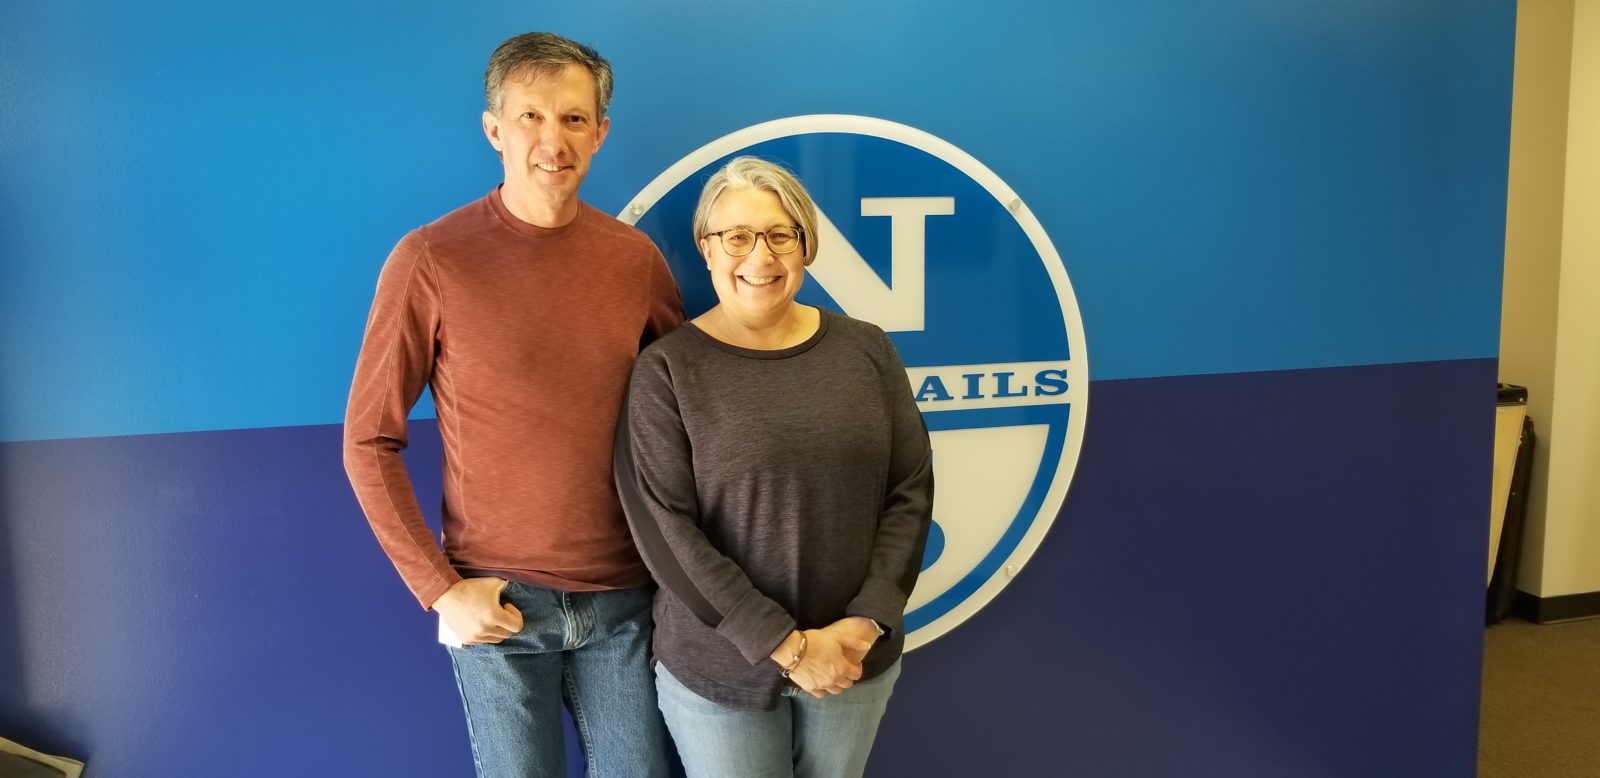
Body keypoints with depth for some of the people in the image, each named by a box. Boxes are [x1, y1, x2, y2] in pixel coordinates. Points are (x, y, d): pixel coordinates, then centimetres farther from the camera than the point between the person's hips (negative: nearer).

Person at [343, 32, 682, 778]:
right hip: (498, 604, -2)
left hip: (625, 598, 3)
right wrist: (438, 588, -9)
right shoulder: (431, 260, -10)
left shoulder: (637, 259, -1)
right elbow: (370, 442, -5)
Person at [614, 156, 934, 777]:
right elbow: (663, 526, -15)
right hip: (718, 665, -3)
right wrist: (784, 643, -17)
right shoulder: (666, 370, -10)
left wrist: (865, 622, -11)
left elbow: (911, 491, -1)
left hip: (857, 657, 3)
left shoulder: (865, 350, -1)